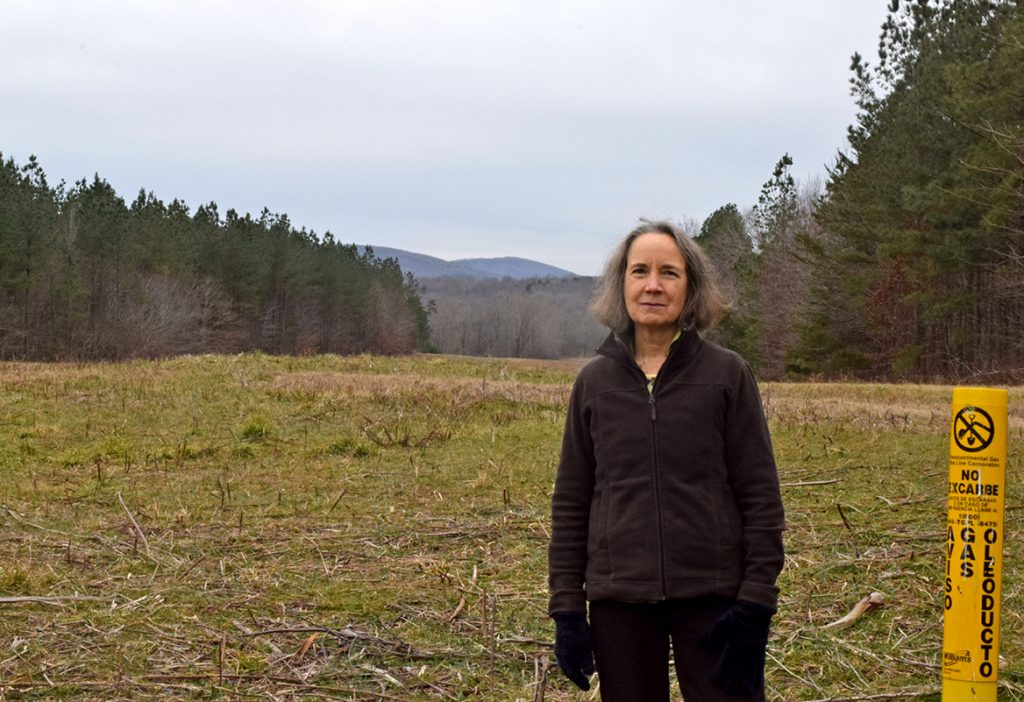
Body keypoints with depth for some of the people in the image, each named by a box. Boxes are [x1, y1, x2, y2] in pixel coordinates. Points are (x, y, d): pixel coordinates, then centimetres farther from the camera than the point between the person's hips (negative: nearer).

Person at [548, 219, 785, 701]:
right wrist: (566, 605, 3)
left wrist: (756, 600, -8)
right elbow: (570, 502, 7)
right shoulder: (594, 382, 5)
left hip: (713, 596, -2)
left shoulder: (727, 374, -1)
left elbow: (760, 495, -2)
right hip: (619, 600, 2)